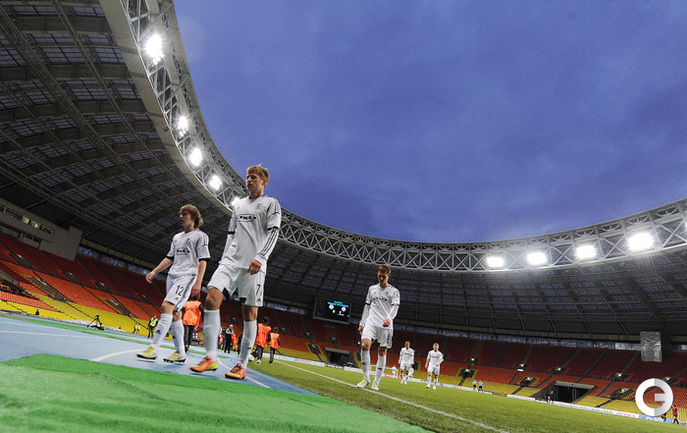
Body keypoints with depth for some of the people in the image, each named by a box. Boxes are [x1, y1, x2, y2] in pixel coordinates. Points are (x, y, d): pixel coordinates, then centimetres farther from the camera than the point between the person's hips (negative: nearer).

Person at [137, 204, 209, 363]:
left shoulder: (200, 236, 0)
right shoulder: (177, 237, 23)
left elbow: (203, 261, -7)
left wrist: (198, 282, -16)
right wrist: (154, 272, 17)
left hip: (187, 276, -8)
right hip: (172, 276, 8)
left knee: (167, 306, -21)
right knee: (174, 313, 4)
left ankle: (153, 348, -23)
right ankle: (180, 353, 10)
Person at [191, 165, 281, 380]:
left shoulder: (271, 203, 5)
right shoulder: (239, 204, 23)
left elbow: (273, 233, -6)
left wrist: (260, 257, -19)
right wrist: (224, 259, 15)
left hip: (253, 266, -5)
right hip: (231, 261, 5)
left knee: (249, 313, -3)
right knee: (211, 299, -13)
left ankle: (241, 365, 6)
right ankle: (211, 357, -7)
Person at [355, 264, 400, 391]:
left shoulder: (394, 291, 5)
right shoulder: (372, 289, 15)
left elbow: (395, 307, -9)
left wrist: (389, 318, -29)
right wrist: (362, 323, 14)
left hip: (386, 325, -2)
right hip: (371, 322, 2)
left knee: (382, 352, 0)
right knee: (364, 345, -19)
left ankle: (376, 382, 11)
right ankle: (366, 377, -7)